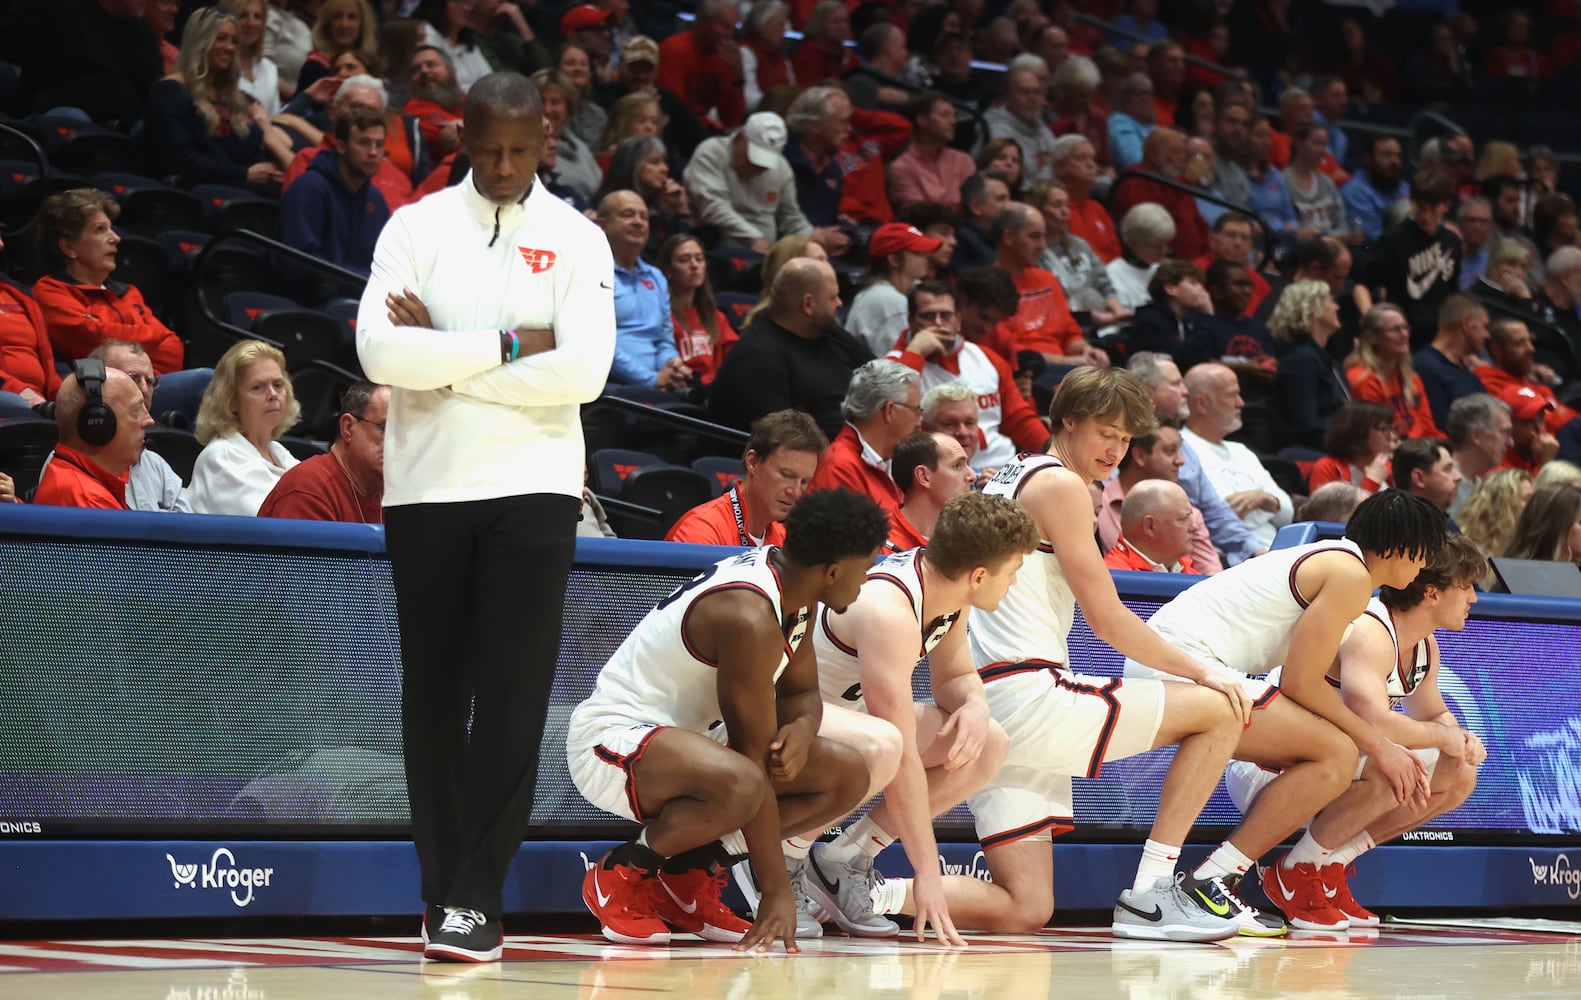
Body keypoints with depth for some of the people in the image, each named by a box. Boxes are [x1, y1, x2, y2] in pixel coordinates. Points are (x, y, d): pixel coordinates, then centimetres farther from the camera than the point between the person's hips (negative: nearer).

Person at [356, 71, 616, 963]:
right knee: (434, 694, 5)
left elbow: (584, 371, -10)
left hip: (532, 488, -1)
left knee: (514, 696, -8)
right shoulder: (416, 227, 5)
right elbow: (380, 352, -9)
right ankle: (441, 889, 15)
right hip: (425, 488, 1)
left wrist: (445, 360, -9)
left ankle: (477, 901, -7)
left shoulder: (577, 240, 3)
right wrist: (506, 346, -11)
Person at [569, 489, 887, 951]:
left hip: (683, 734, 10)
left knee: (848, 775, 3)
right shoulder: (749, 617, -27)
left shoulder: (795, 594, 1)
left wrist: (802, 728, -12)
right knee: (737, 783, -40)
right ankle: (622, 873, -13)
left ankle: (688, 872, 5)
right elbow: (753, 761, -26)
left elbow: (802, 692, 15)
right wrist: (776, 892, -23)